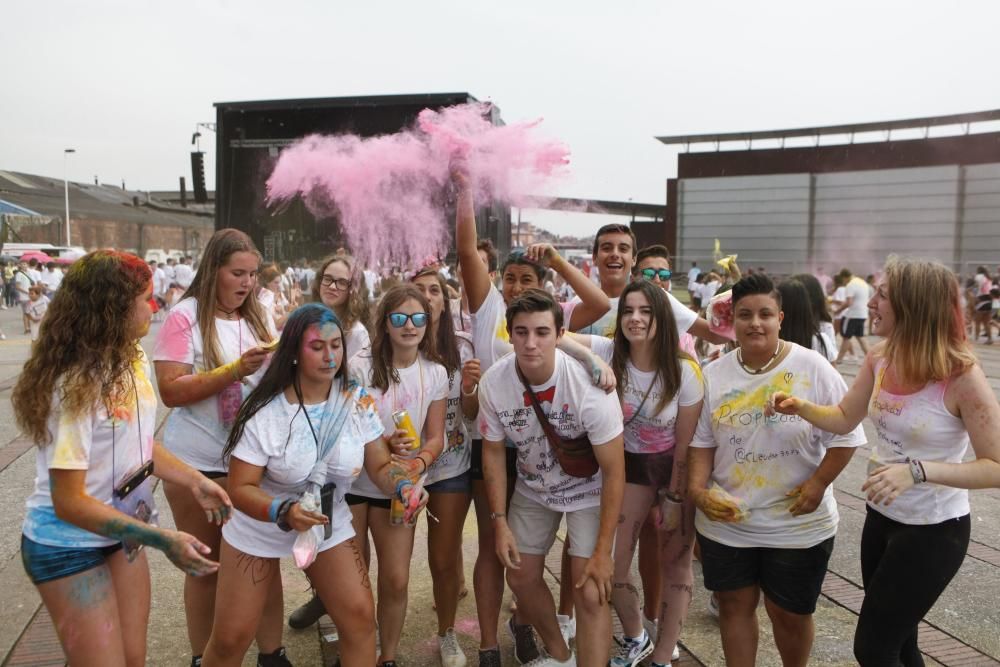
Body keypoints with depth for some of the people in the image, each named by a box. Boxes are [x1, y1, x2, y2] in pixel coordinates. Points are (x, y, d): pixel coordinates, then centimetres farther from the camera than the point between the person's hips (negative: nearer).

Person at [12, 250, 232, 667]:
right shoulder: (76, 385, -28)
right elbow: (68, 501, -26)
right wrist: (164, 539, -29)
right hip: (69, 546, -7)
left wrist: (194, 481, -1)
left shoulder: (133, 361, -4)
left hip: (121, 534, 7)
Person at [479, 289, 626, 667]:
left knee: (590, 593, -11)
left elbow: (614, 471, -23)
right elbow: (494, 451, -5)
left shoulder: (589, 386, -32)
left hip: (587, 490, -4)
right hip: (532, 488, 4)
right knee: (520, 578, 13)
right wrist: (499, 522, -7)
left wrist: (603, 551, -20)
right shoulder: (493, 382, -22)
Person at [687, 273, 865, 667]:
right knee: (734, 605, 15)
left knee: (790, 614, 14)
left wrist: (817, 485, -14)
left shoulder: (812, 368, -10)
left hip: (798, 525, -2)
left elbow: (846, 435, -6)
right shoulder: (714, 375, -2)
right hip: (726, 523, 2)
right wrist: (698, 488, -10)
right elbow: (701, 441, 3)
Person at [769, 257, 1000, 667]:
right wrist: (801, 407, -13)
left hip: (933, 531, -6)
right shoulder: (879, 359, -5)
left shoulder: (962, 376, -24)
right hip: (881, 517, 6)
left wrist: (918, 470, -34)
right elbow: (844, 419, 6)